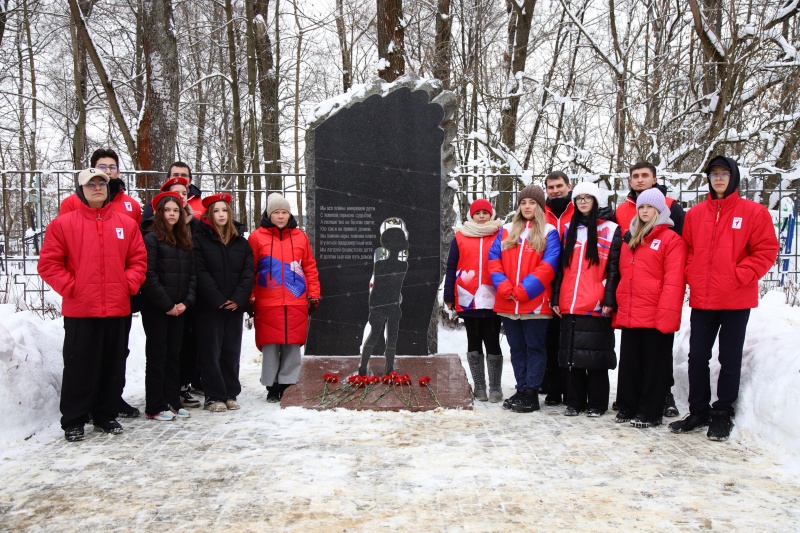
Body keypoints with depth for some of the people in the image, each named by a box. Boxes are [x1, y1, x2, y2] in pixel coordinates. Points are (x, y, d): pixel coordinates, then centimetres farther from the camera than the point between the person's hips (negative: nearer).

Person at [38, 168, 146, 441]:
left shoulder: (127, 224, 7)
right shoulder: (63, 223, 0)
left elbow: (138, 260, 9)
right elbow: (48, 263, -1)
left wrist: (128, 285, -3)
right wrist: (70, 287, -8)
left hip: (118, 309, 3)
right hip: (79, 310, -3)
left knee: (114, 366, 11)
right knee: (79, 367, 4)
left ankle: (106, 415, 26)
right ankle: (73, 421, 17)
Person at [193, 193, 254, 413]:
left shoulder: (241, 241, 12)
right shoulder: (199, 238, -1)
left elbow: (248, 272, 5)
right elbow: (200, 273, -9)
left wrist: (239, 298, -9)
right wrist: (218, 300, -14)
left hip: (235, 306, 4)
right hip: (208, 306, -4)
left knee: (232, 351, 8)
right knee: (211, 351, 0)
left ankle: (231, 394, 17)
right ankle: (214, 397, 7)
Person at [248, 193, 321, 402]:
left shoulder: (300, 237, 10)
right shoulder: (257, 237, 3)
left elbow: (310, 268, 12)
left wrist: (313, 295, 8)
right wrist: (249, 298, -1)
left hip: (296, 303, 2)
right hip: (267, 304, -2)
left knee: (293, 345, 4)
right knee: (270, 345, 2)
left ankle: (288, 384, 15)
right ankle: (272, 386, 13)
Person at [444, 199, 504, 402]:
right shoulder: (460, 237, 8)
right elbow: (451, 268, 8)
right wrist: (449, 296, 3)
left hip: (493, 300, -2)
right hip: (468, 300, 2)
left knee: (492, 343, 1)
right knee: (474, 344, 9)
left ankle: (495, 388, 11)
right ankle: (479, 387, 18)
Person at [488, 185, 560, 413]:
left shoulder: (549, 232, 0)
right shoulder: (506, 231, 13)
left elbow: (548, 265, -11)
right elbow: (494, 260, 7)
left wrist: (523, 290, -17)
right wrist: (503, 286, -9)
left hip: (535, 303, -5)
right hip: (507, 304, 5)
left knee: (534, 347, 2)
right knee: (516, 348, 12)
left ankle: (531, 394, 8)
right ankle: (521, 390, 22)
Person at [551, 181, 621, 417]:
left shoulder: (610, 230, 3)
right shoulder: (569, 229, 17)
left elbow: (614, 268, -3)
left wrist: (609, 300, -11)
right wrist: (556, 298, 11)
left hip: (596, 306, -5)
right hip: (569, 305, 5)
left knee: (594, 353, -1)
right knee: (571, 353, 8)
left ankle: (597, 403, 11)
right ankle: (574, 401, 18)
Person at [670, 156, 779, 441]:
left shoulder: (753, 212, -3)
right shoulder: (695, 214, 7)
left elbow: (766, 251, -5)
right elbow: (687, 250, 13)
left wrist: (740, 276, -14)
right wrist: (692, 276, -1)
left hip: (736, 300, -3)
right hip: (701, 299, 3)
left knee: (729, 358, 7)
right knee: (697, 356, 8)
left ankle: (723, 415, 18)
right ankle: (698, 411, 22)